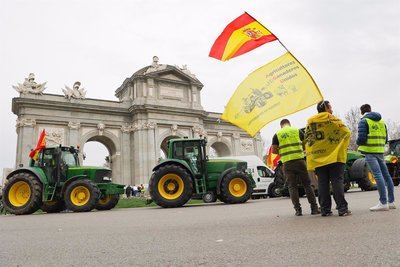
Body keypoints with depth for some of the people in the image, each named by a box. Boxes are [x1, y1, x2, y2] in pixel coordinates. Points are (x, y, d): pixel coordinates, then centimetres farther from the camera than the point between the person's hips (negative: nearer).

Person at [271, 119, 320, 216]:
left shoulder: (277, 134, 6)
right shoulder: (297, 131, 7)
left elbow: (273, 150, 1)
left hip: (287, 163, 0)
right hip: (299, 160, 0)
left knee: (292, 186, 6)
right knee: (307, 184, 8)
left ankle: (298, 209, 4)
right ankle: (314, 208, 8)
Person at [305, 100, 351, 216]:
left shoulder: (310, 122, 11)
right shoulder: (332, 119, 0)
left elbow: (307, 140, 10)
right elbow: (346, 132, -3)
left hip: (317, 158, 3)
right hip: (334, 156, -3)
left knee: (322, 183, 4)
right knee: (337, 181, -2)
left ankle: (325, 210, 6)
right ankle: (342, 209, -3)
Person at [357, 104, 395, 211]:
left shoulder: (364, 121, -6)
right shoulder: (381, 121, 17)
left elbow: (361, 138, -16)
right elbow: (385, 139, 17)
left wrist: (358, 142, 5)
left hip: (370, 151, -7)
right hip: (380, 151, 7)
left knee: (377, 175, -11)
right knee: (386, 175, 11)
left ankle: (383, 203, -13)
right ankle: (391, 201, 18)